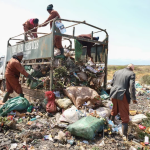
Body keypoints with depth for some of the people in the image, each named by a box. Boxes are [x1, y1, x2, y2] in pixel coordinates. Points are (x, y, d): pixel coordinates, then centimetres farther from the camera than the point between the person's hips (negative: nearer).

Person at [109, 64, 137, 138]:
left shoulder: (117, 72, 12)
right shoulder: (131, 74, -2)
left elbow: (112, 83, 14)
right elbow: (132, 86, -12)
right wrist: (133, 98, -8)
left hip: (114, 94, 5)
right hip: (122, 95, -5)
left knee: (115, 109, 27)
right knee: (124, 115, 4)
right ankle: (124, 134, 7)